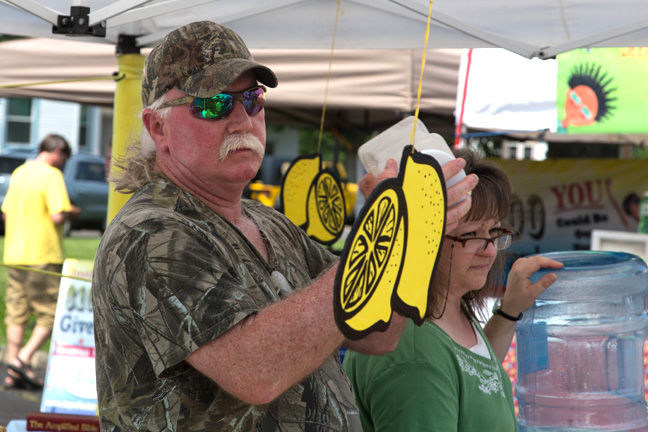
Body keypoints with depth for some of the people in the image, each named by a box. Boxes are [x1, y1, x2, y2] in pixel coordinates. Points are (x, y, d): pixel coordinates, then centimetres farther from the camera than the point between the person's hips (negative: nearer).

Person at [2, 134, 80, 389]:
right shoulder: (52, 175, -11)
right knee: (51, 313, 2)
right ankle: (23, 358, -10)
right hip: (43, 255, -7)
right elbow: (57, 216, -19)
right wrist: (72, 213, 1)